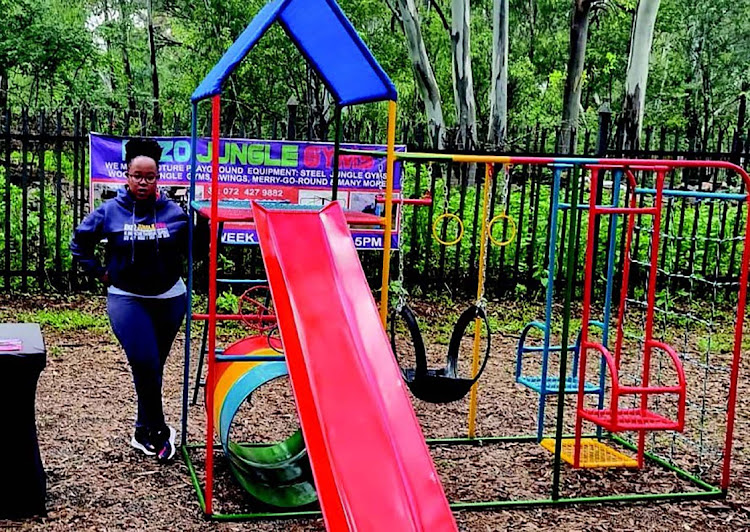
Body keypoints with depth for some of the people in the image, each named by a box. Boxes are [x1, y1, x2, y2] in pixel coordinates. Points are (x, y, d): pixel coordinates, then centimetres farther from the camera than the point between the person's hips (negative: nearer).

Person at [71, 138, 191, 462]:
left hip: (169, 299, 2)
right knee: (145, 363, -16)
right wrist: (99, 272, 4)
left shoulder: (173, 212, -2)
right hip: (127, 299, -2)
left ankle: (144, 432, 26)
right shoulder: (110, 211, -4)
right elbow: (79, 243, 9)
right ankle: (159, 431, -2)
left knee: (153, 366, 12)